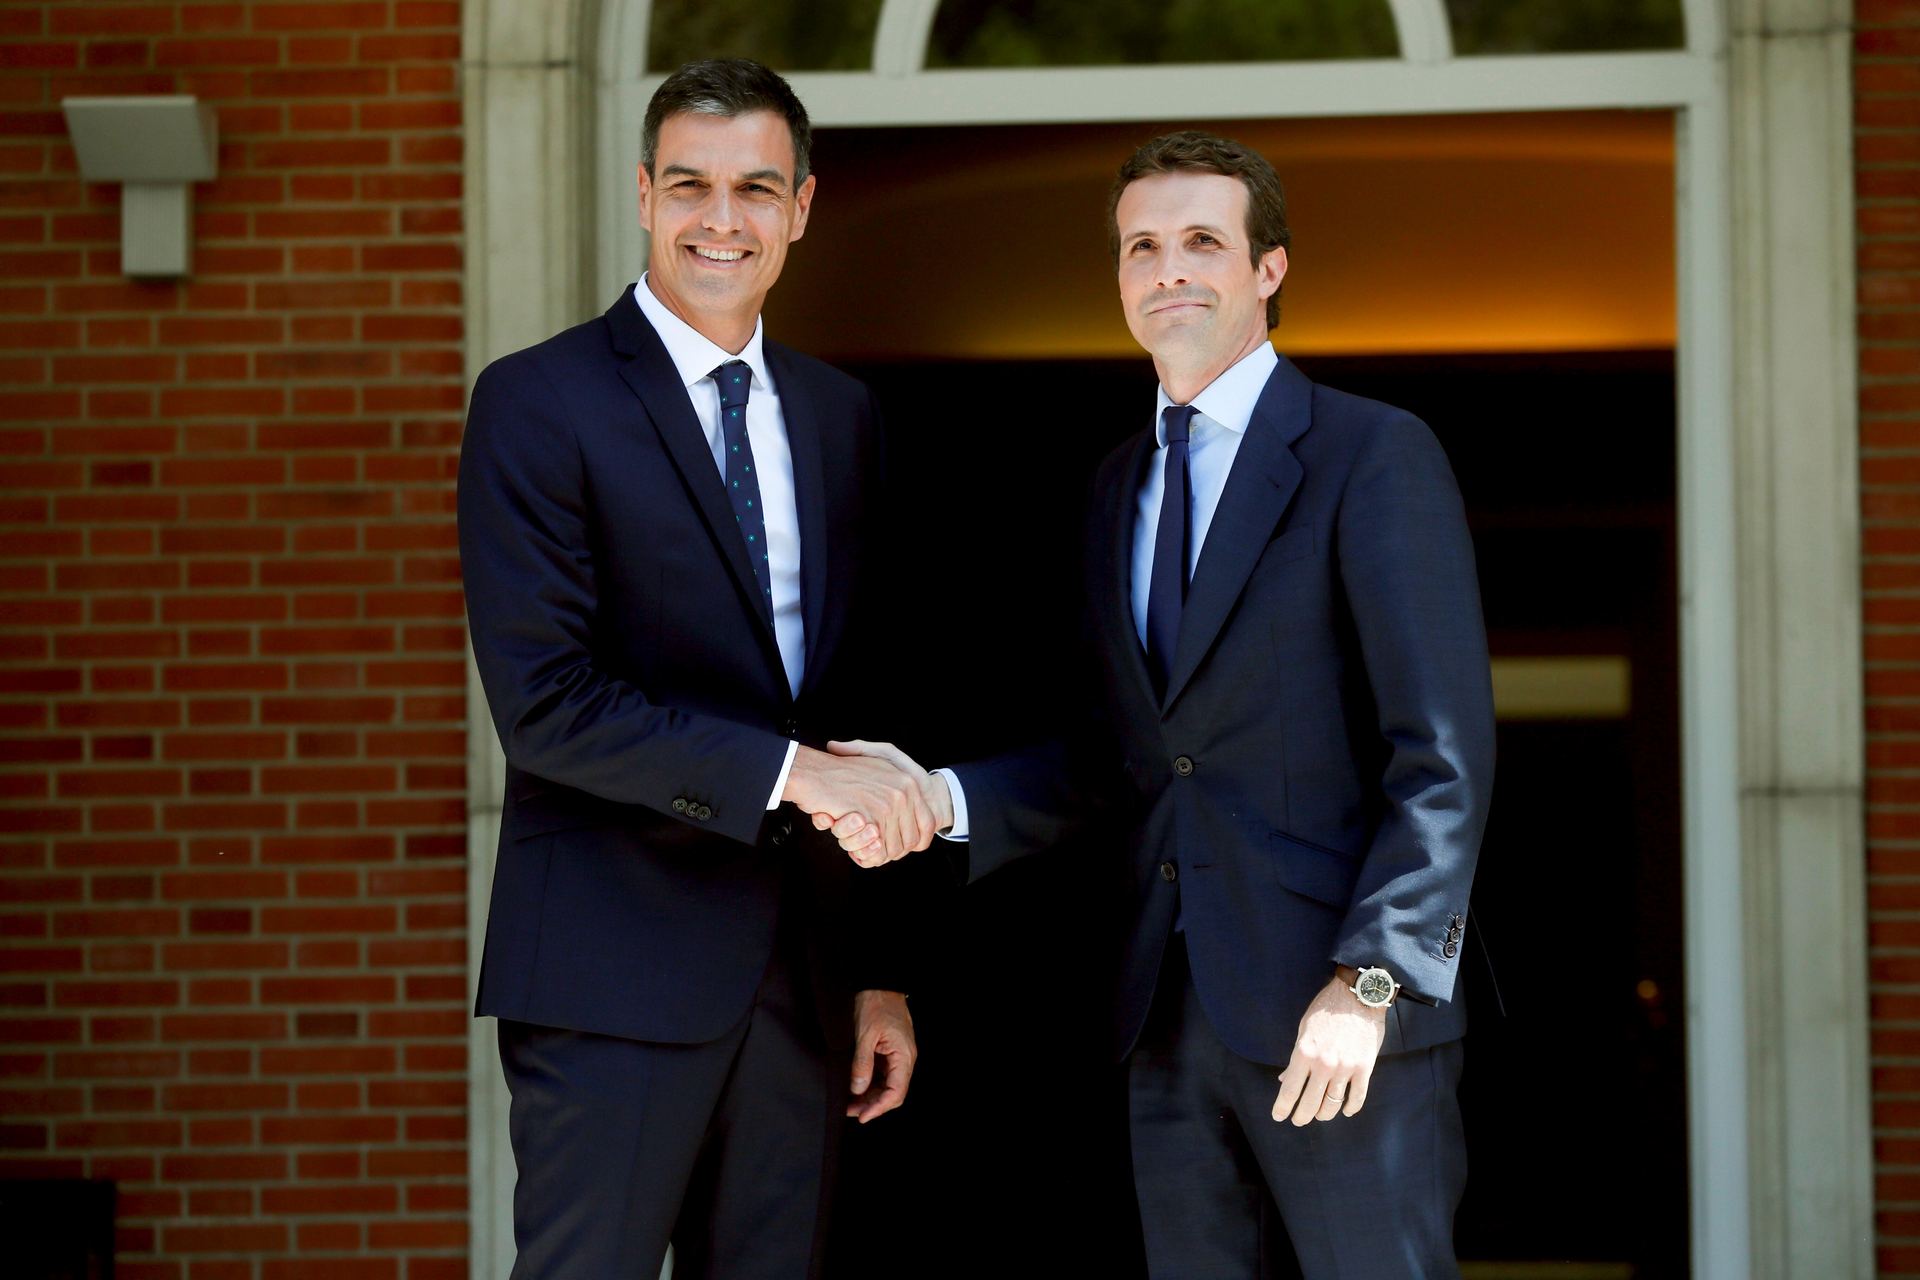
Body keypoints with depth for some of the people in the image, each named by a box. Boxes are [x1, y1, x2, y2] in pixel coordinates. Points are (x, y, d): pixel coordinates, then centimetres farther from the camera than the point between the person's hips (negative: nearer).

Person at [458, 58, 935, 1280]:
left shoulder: (840, 417, 13)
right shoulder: (540, 402, -6)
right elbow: (543, 701, -15)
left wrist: (879, 970, 12)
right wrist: (787, 770, -19)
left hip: (801, 973, 6)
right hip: (615, 970, -5)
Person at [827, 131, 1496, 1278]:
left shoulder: (1376, 456, -5)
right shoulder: (1118, 487, 17)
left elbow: (1446, 754, -11)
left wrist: (1369, 981, -18)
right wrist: (943, 799, 0)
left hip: (1334, 1013, -6)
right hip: (1172, 1018, 6)